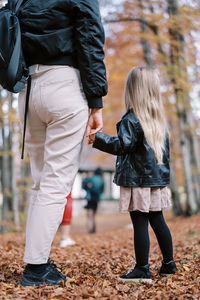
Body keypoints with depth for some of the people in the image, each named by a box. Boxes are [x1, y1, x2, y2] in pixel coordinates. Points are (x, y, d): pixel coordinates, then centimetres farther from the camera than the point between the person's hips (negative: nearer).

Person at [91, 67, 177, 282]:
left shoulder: (131, 119, -11)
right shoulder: (160, 119, 13)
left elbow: (122, 145, -18)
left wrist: (97, 139, -14)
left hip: (137, 180, -7)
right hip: (158, 179, 8)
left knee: (140, 223, -4)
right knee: (157, 221, 15)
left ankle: (142, 269, -1)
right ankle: (169, 264, 23)